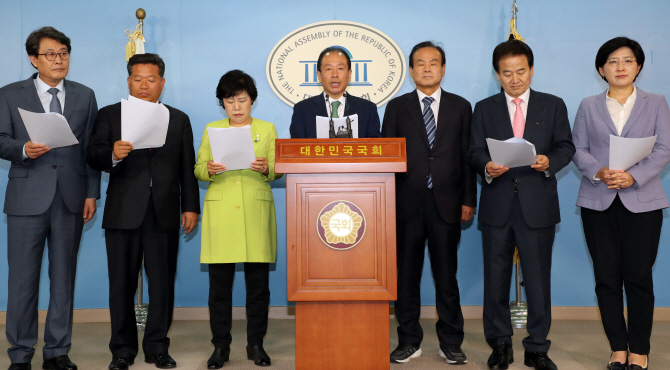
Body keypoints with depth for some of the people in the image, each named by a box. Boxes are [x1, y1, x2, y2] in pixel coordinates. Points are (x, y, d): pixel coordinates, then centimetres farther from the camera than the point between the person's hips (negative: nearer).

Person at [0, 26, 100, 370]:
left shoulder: (84, 95, 11)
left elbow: (91, 148, 8)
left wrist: (91, 193, 2)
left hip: (71, 199, 2)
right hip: (28, 198, -1)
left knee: (64, 278, 7)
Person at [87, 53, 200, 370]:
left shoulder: (179, 120, 14)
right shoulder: (109, 115, 9)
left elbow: (187, 169, 10)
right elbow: (93, 157, -2)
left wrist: (191, 207, 5)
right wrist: (113, 154, -23)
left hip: (165, 213, 1)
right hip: (123, 213, -1)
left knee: (162, 282, 4)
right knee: (122, 284, 5)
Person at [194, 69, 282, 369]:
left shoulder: (267, 129, 11)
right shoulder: (212, 129, 12)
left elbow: (279, 170, 5)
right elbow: (197, 169, 8)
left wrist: (266, 169, -16)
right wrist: (209, 170, -13)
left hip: (256, 212, 0)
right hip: (220, 212, 0)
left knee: (258, 282, 1)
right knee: (219, 282, 0)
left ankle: (256, 344, 14)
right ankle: (220, 345, 12)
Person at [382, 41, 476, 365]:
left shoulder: (460, 107, 9)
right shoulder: (397, 107, 8)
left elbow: (467, 156, 6)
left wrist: (468, 200, 1)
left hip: (446, 204, 0)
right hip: (407, 204, 0)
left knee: (446, 274, 6)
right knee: (407, 274, 6)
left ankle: (450, 342, 18)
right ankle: (409, 341, 18)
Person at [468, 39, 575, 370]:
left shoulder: (553, 106, 10)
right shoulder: (484, 109, 11)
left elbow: (566, 146, 5)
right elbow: (475, 152, 5)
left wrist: (549, 162, -16)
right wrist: (487, 167, -17)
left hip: (538, 206, -1)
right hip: (497, 205, 1)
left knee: (538, 279, 2)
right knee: (496, 279, 7)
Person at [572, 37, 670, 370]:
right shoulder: (588, 106, 12)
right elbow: (578, 149, 4)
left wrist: (634, 176, -17)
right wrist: (598, 171, -16)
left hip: (641, 201, -1)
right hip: (598, 202, 1)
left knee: (638, 276, 0)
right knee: (606, 277, 3)